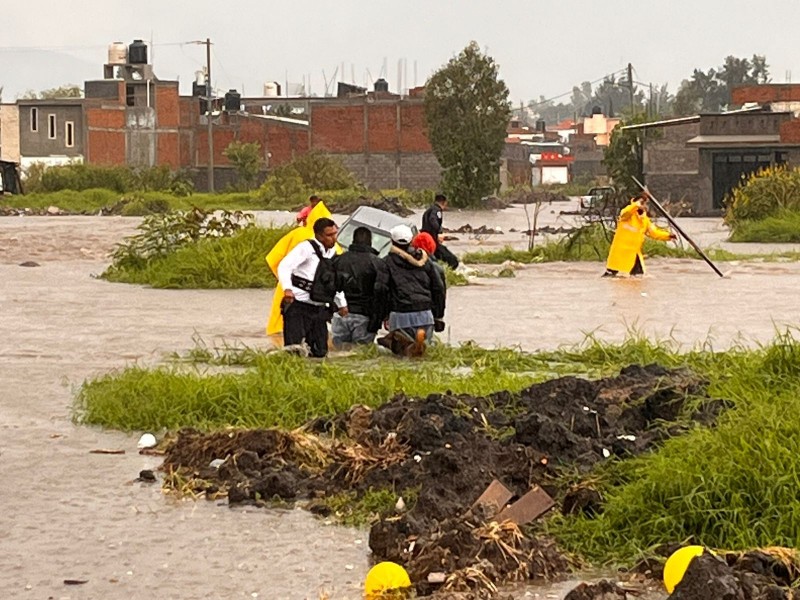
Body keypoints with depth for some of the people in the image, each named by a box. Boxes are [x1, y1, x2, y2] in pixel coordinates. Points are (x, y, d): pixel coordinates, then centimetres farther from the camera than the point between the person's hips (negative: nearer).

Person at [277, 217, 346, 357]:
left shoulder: (332, 253, 14)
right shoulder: (307, 248, -9)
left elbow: (336, 282, 28)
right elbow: (284, 266, -19)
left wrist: (342, 303, 23)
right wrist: (287, 288, -34)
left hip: (318, 309, 7)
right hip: (298, 307, -7)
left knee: (320, 351, 7)